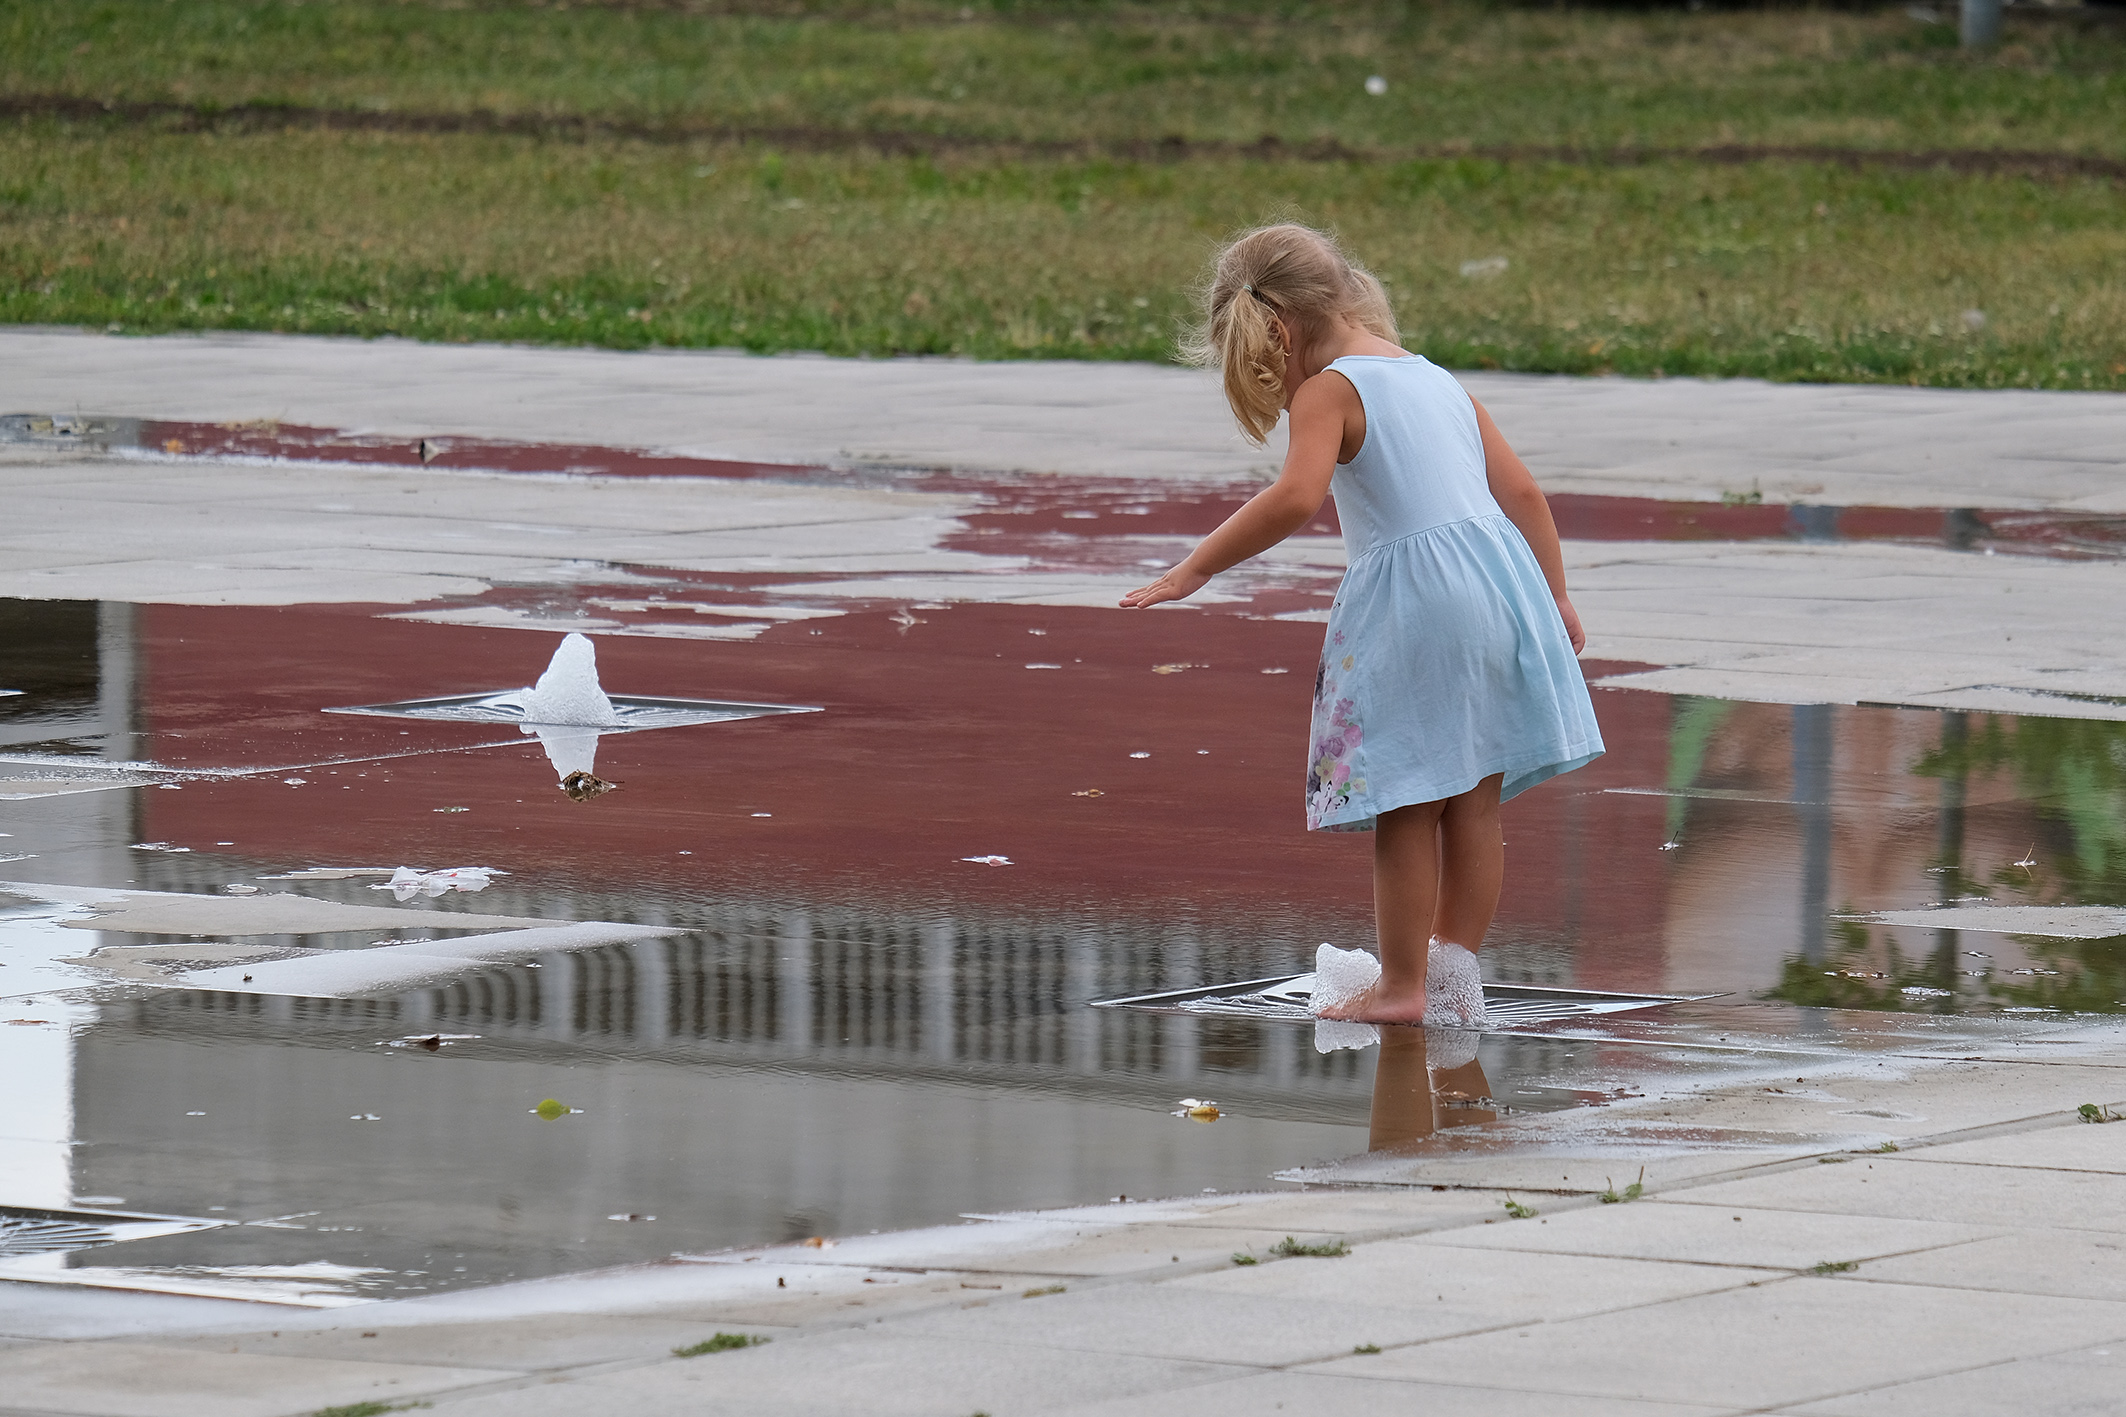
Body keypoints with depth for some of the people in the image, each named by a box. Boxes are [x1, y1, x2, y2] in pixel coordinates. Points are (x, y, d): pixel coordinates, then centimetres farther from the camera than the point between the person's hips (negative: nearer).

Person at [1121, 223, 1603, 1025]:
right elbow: (1522, 492, 19)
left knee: (1407, 807, 2)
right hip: (1500, 578, 8)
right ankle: (1456, 974, 20)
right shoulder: (1439, 380, 18)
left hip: (1414, 604, -8)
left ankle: (1401, 985, 7)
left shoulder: (1329, 392, -6)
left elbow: (1297, 498, -23)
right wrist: (1554, 599, 26)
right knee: (1474, 801, 13)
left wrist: (1194, 570, -21)